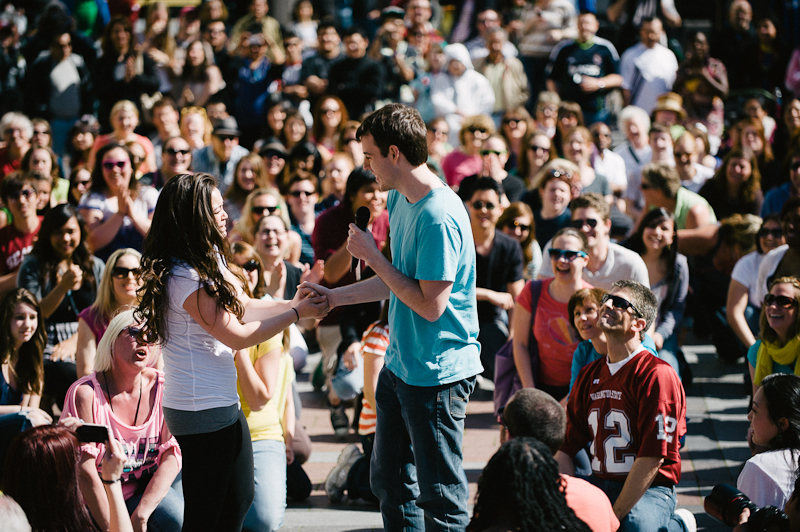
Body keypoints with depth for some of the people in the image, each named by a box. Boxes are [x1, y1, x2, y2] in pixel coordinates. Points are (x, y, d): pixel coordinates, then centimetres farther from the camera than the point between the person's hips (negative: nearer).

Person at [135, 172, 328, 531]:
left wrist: (295, 303, 2)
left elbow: (244, 306, 14)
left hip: (222, 404, 11)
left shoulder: (209, 259, 9)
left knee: (239, 501, 19)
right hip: (204, 409, -11)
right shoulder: (186, 278, -22)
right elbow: (237, 336, -17)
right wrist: (297, 314, -10)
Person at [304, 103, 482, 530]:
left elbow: (430, 305, -25)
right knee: (390, 480, 20)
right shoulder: (399, 200, 7)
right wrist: (334, 297, 14)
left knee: (439, 494, 0)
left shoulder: (439, 216, -24)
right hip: (400, 365, 10)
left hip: (438, 373, -10)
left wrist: (373, 256, -17)